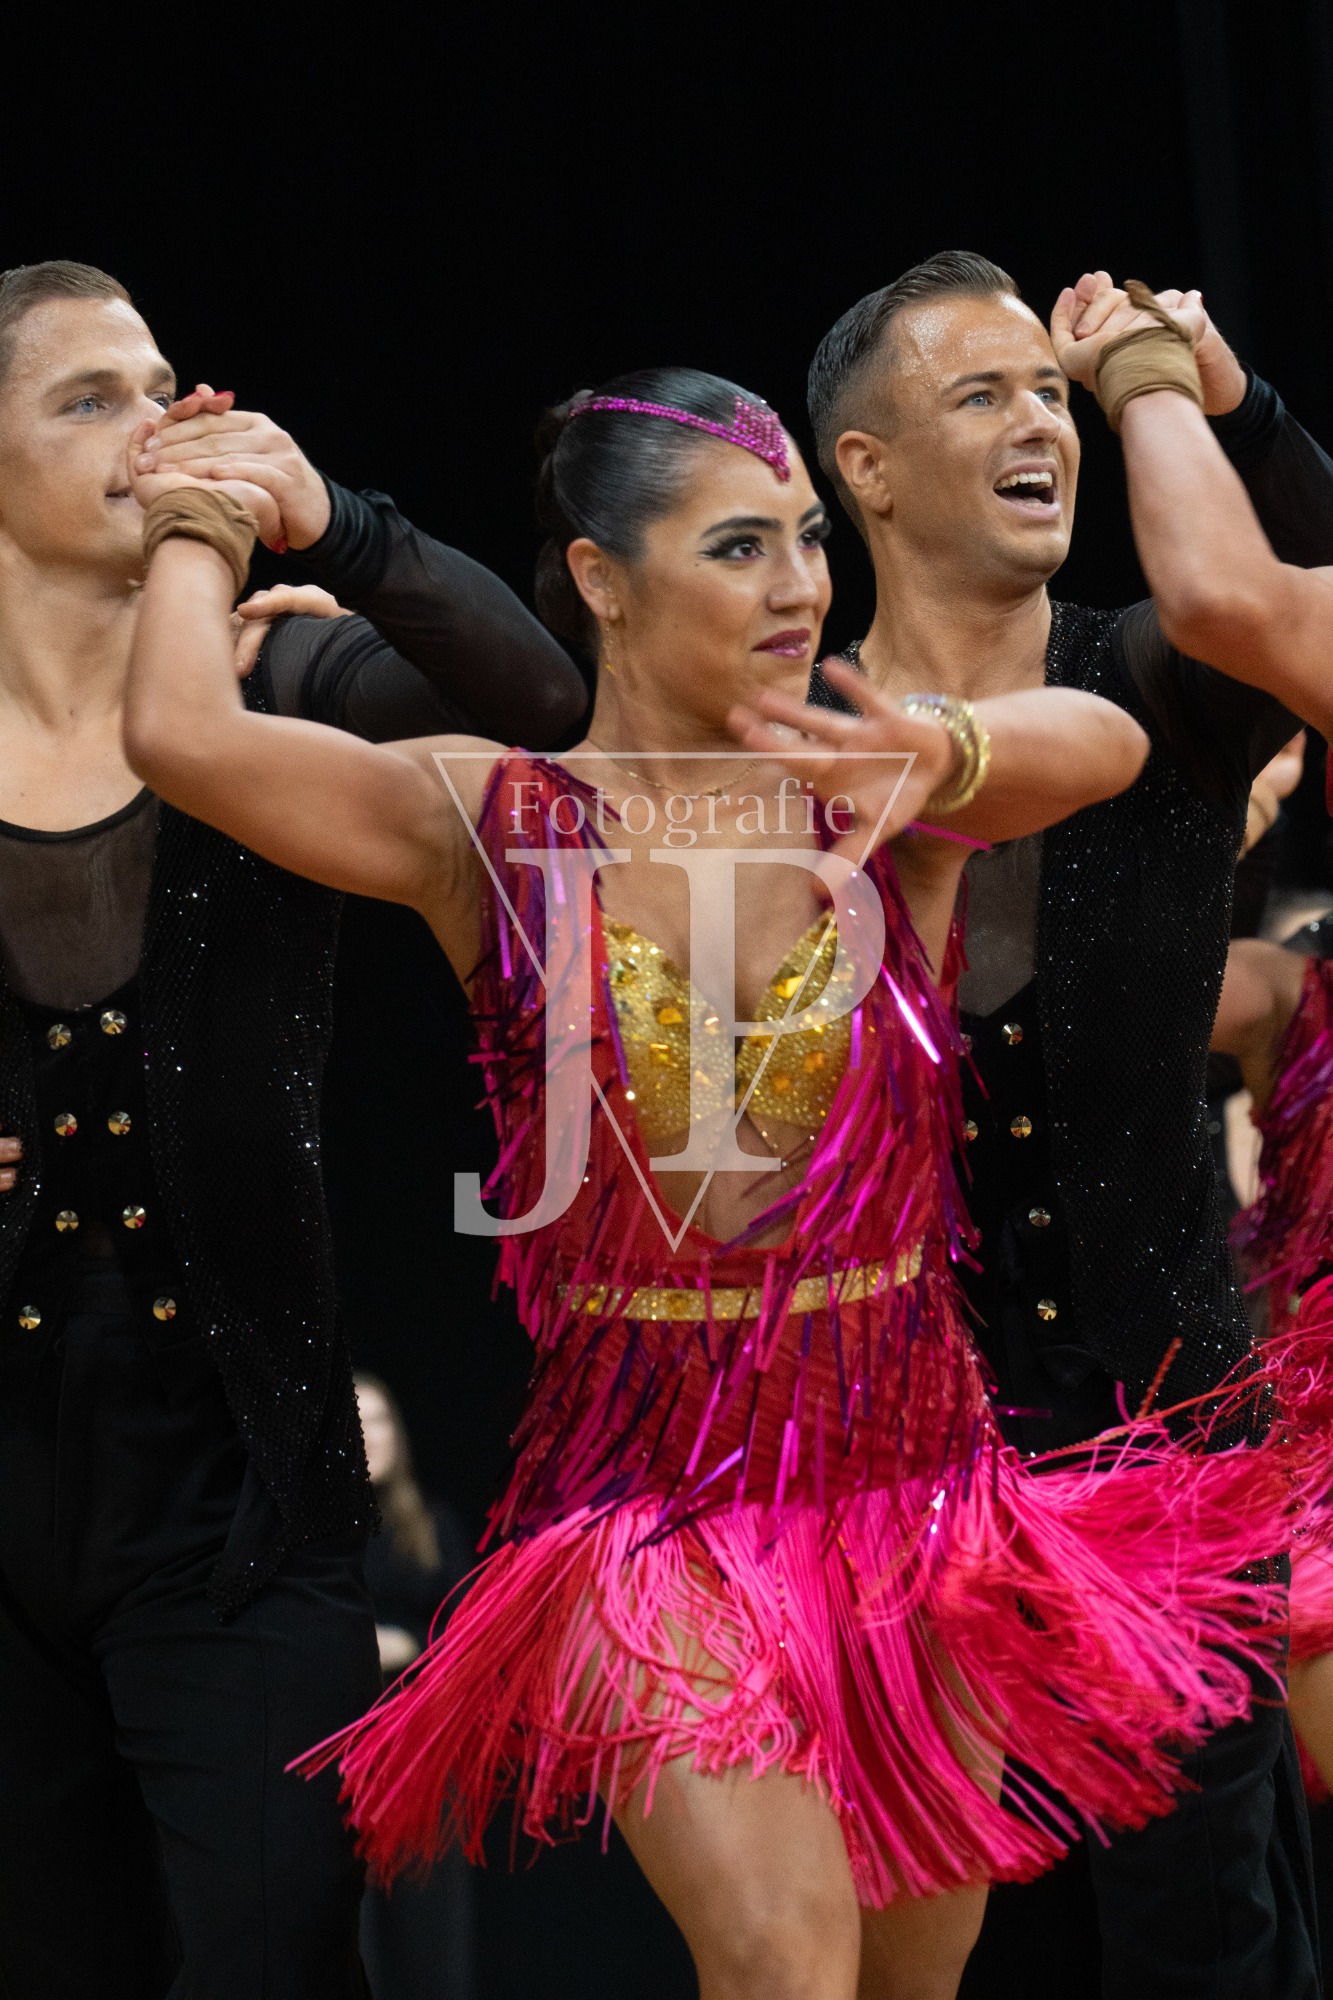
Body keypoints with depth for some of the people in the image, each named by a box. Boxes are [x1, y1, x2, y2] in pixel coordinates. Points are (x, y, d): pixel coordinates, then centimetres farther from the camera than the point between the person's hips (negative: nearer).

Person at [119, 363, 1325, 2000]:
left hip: (915, 1480, 3)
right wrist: (197, 540, 0)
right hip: (648, 1500, -3)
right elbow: (182, 738, -18)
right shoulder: (492, 826, -4)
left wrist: (943, 756, -43)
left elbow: (1101, 743, -23)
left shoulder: (878, 805, -2)